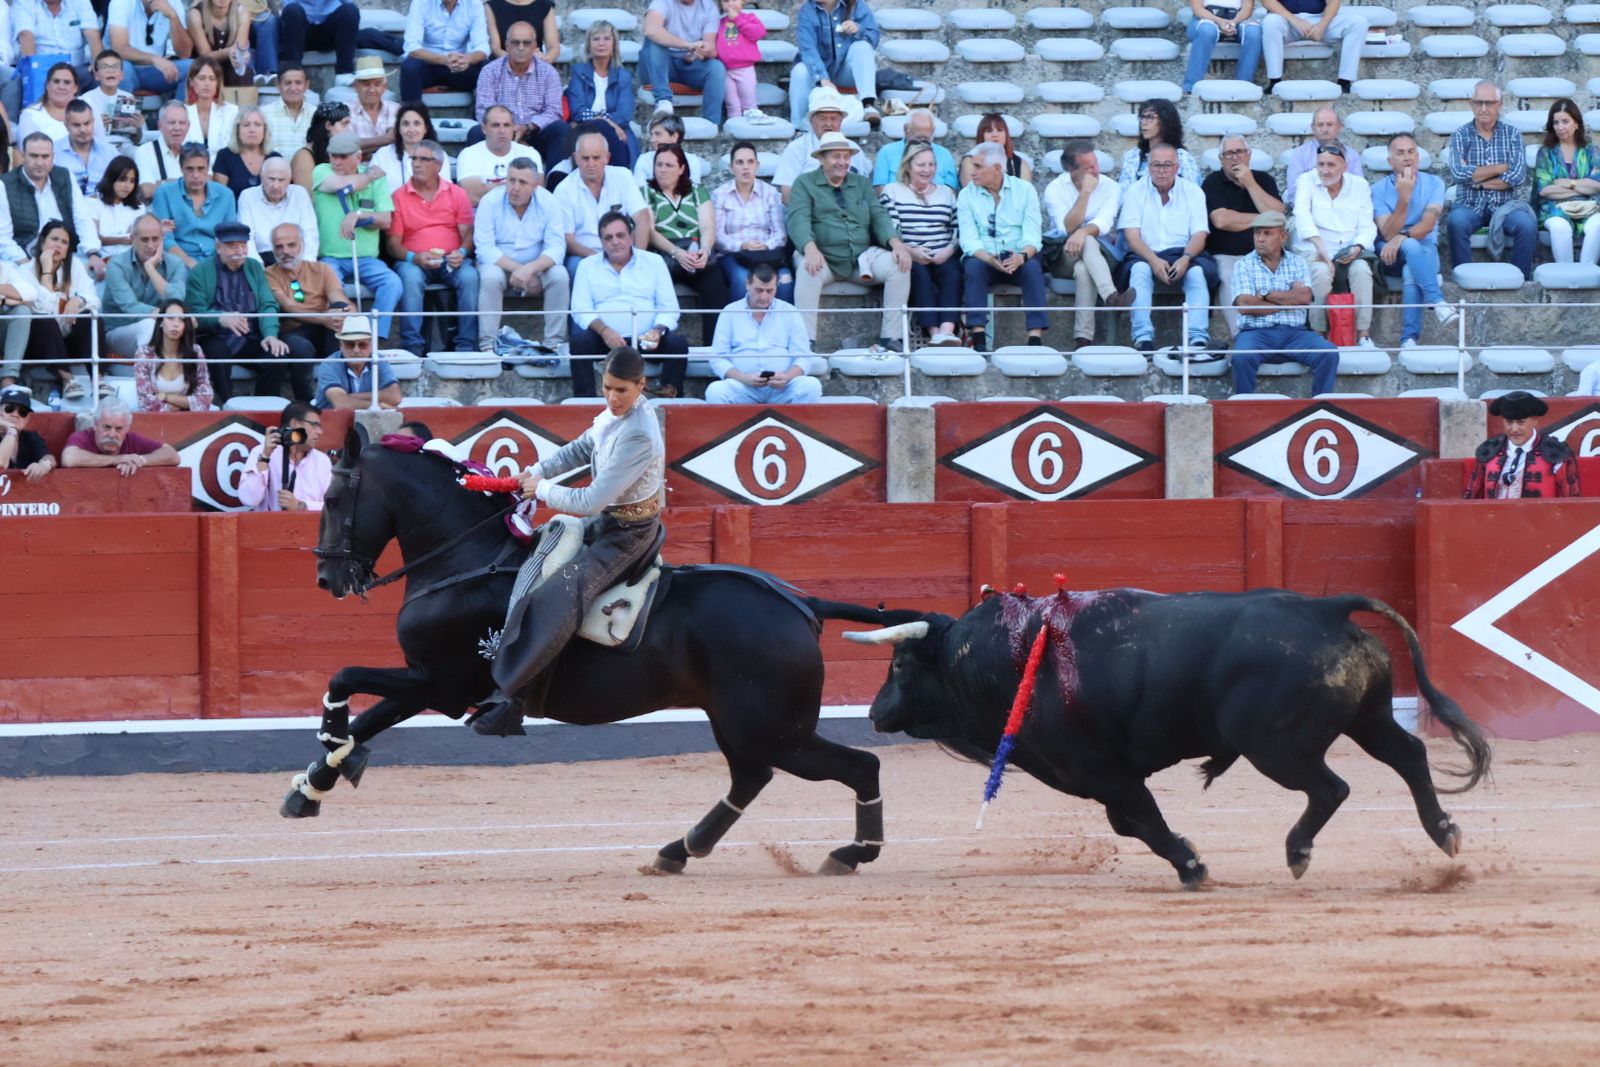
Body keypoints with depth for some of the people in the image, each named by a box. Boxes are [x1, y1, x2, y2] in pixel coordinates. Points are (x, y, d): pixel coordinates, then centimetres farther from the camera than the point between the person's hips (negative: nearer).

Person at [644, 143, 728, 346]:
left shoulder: (697, 192, 21)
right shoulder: (647, 193, 14)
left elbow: (708, 228, 8)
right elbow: (649, 231, 0)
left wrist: (705, 250, -15)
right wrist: (676, 252, -17)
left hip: (696, 255, 2)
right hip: (662, 255, -2)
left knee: (715, 281, -30)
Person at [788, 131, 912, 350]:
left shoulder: (862, 185, 21)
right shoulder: (804, 184, 7)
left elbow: (879, 216, 10)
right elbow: (798, 219, -9)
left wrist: (896, 243, -11)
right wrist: (810, 249, -29)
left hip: (862, 257, 4)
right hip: (823, 257, -4)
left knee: (899, 266, -21)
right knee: (807, 270, -38)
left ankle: (889, 338, -17)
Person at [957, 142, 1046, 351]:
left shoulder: (1024, 190, 3)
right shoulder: (967, 196, 4)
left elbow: (1032, 234, -7)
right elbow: (969, 239, -7)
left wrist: (1022, 256, -29)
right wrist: (991, 259, -27)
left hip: (1018, 258, 0)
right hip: (984, 257, 0)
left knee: (1032, 267, -32)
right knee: (973, 265, -33)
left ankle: (1035, 337, -37)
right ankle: (978, 337, -38)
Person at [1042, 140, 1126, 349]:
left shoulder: (1110, 188, 2)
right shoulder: (1056, 189, -2)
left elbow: (1104, 223, -15)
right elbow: (1067, 228, -15)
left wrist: (1083, 231, -37)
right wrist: (1085, 193, -20)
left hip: (1100, 253, 1)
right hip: (1062, 257, -1)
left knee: (1083, 270, -37)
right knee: (1088, 242, -37)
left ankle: (1083, 338, -48)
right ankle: (1111, 297, -59)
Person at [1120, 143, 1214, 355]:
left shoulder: (1192, 192, 10)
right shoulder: (1136, 193, 8)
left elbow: (1199, 235, 1)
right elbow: (1132, 236, -3)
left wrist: (1185, 259, -21)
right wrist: (1154, 260, -21)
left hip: (1183, 255, 1)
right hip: (1146, 255, 0)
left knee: (1197, 272, -32)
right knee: (1139, 269, -34)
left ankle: (1198, 340, -42)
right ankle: (1144, 340, -44)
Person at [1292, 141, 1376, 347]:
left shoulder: (1359, 185, 11)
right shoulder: (1307, 182, 4)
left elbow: (1367, 226, 6)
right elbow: (1302, 214, -15)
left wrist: (1358, 247, -17)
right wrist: (1320, 245, -31)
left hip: (1350, 250, 2)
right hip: (1314, 250, -2)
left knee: (1361, 269, -32)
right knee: (1321, 271, -35)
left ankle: (1363, 335, -29)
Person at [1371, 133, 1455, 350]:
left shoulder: (1433, 183, 3)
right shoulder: (1379, 190, 0)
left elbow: (1427, 225, -11)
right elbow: (1388, 234, -12)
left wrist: (1401, 237, -26)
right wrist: (1404, 197, -21)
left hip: (1425, 252, 1)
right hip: (1390, 258, -1)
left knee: (1411, 273, -34)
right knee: (1412, 246, -36)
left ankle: (1409, 338, -37)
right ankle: (1437, 301, -48)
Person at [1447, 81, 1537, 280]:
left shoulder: (1512, 134, 6)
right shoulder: (1461, 136, 5)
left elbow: (1518, 176, -7)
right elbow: (1458, 174, -12)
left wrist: (1477, 179, -9)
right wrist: (1500, 168, -8)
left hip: (1506, 204, 1)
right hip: (1470, 205, -1)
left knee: (1527, 224, -30)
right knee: (1456, 221, -34)